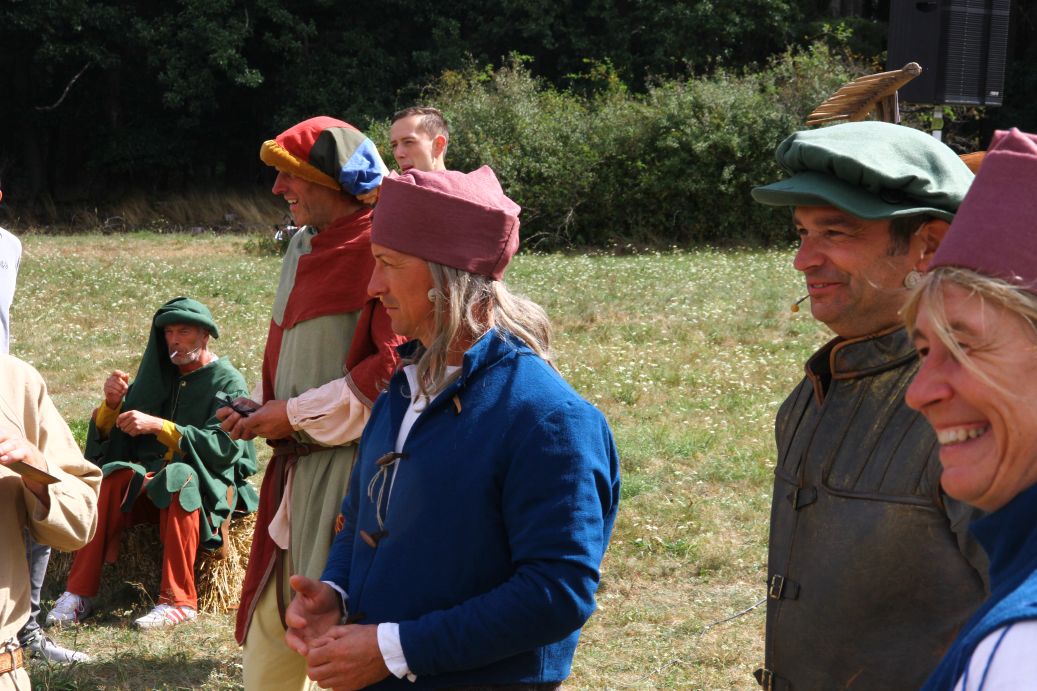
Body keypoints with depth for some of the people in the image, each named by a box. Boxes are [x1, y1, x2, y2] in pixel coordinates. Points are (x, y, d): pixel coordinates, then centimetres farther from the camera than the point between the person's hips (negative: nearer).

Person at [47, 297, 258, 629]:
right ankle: (79, 593, -28)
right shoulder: (158, 375, 17)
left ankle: (179, 600, -35)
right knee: (113, 480, -28)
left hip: (208, 484, -4)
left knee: (180, 481, -38)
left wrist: (158, 426, -22)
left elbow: (224, 446, -14)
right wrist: (111, 404, -10)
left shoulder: (228, 382, 1)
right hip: (152, 480, 4)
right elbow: (107, 435, 14)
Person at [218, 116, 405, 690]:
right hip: (297, 466, 9)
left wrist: (298, 416, -15)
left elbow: (397, 365, -23)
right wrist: (261, 412, 6)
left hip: (354, 466, -9)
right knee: (271, 622, 15)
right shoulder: (305, 247, 14)